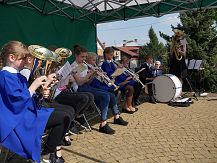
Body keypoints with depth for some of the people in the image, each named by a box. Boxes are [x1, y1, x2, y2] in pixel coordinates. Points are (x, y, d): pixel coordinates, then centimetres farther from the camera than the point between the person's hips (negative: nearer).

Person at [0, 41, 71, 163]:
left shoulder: (19, 77, 15)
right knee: (63, 118, -16)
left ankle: (48, 153, 10)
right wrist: (34, 86, -16)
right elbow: (18, 102, -24)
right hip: (18, 120, -10)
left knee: (64, 117, 7)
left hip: (27, 112, 10)